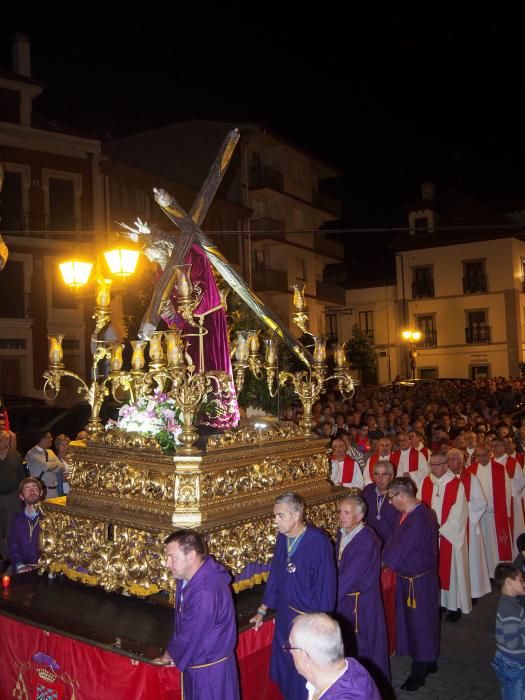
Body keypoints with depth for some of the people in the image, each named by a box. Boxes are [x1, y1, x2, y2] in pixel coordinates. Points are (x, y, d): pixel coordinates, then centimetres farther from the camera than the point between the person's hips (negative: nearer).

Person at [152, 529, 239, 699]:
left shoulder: (206, 593, -34)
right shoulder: (189, 577, -5)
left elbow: (189, 636, -22)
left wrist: (167, 656, -5)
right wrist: (173, 654, 1)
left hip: (211, 672, -8)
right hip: (195, 664, 8)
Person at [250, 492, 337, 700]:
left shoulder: (318, 542, -23)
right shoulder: (282, 538, -3)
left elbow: (326, 585, -18)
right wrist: (263, 610, 13)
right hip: (285, 615, 6)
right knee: (284, 668, 19)